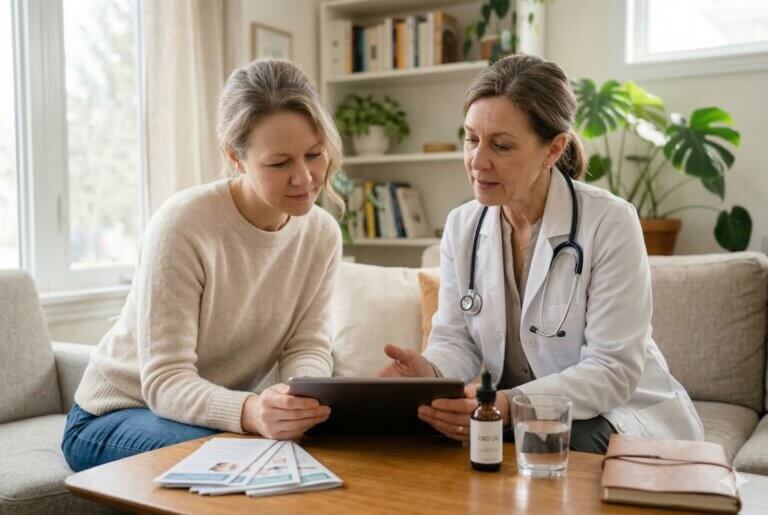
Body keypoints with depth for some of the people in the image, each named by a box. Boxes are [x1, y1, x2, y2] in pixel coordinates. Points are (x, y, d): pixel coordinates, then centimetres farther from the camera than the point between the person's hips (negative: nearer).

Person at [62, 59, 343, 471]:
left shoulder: (322, 234, -7)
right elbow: (165, 381, -27)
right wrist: (250, 412, -48)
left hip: (219, 411, 5)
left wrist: (306, 396, -32)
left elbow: (307, 346, -8)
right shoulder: (183, 224, -25)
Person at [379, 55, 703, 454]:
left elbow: (613, 369, -21)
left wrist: (510, 405, -36)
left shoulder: (610, 223, -17)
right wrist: (431, 372, -25)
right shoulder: (461, 225, 0)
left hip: (621, 415, -3)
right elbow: (456, 340, 1)